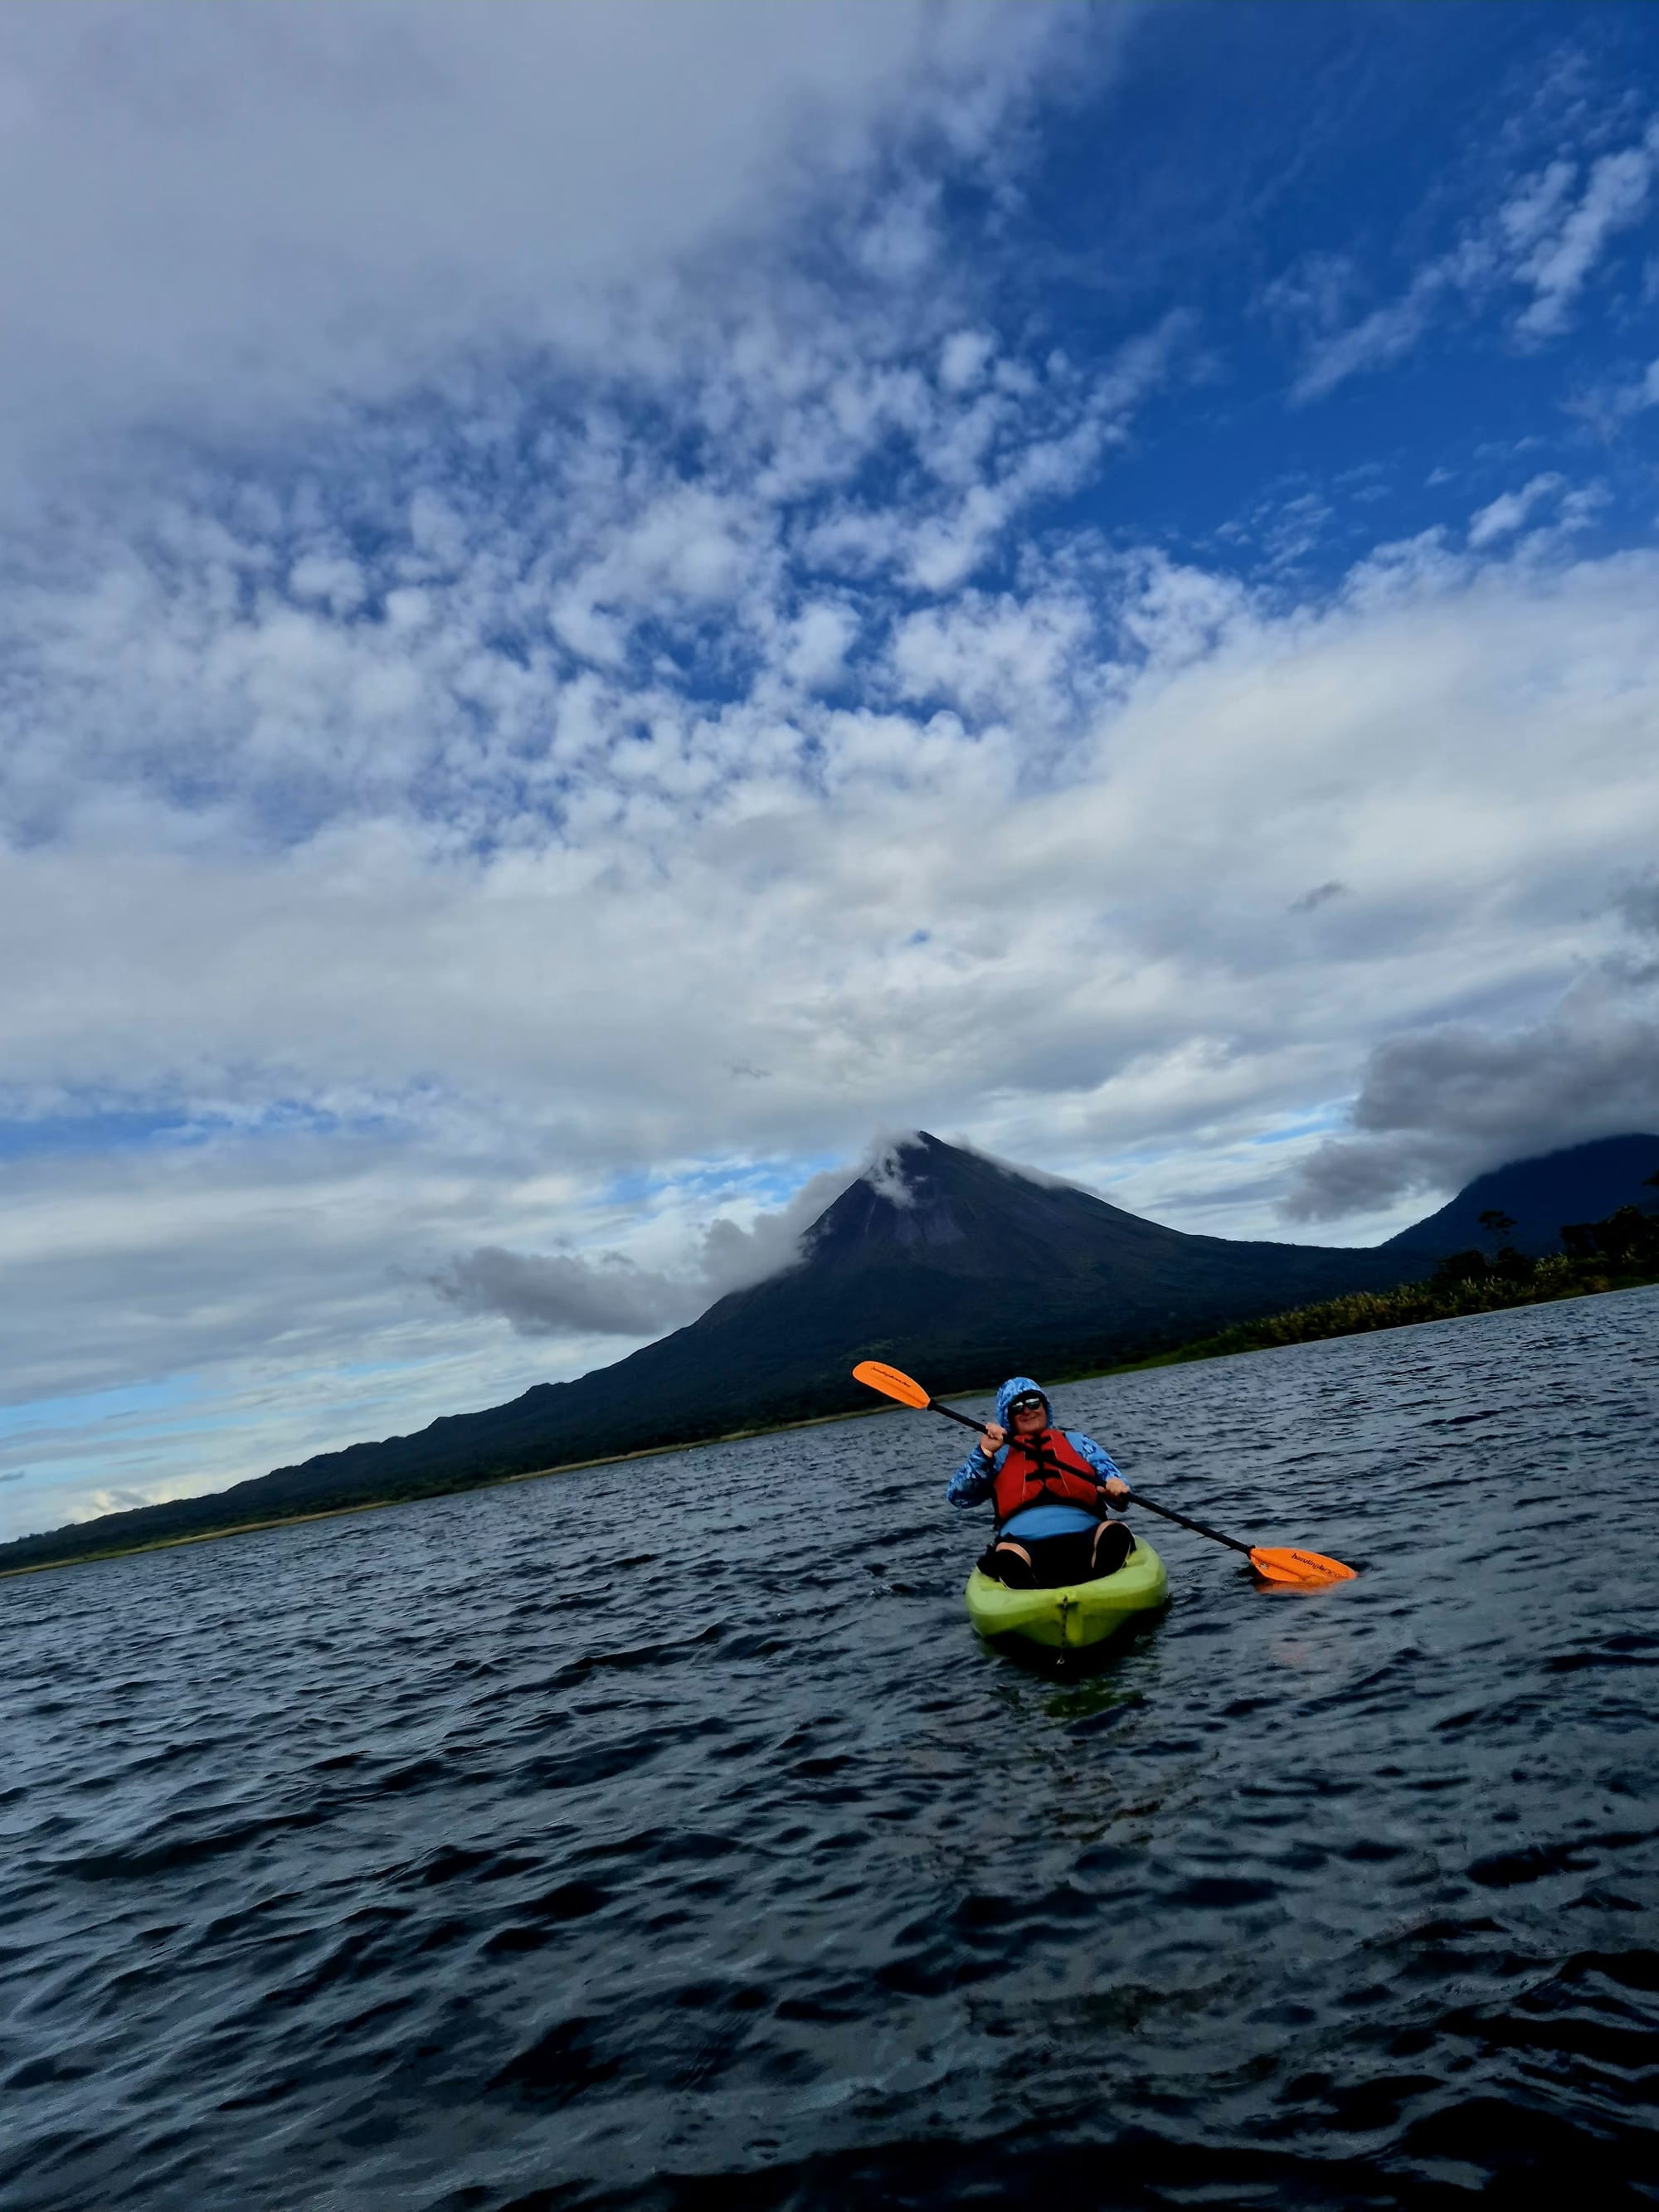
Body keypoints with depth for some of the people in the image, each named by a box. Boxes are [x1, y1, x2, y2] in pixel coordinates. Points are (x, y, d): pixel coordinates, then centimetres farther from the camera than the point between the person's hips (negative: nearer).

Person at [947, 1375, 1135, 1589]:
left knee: (1115, 1532, -33)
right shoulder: (999, 1454, 24)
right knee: (1006, 1555, -36)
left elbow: (1111, 1477, 16)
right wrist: (984, 1452, 0)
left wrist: (1116, 1487, -9)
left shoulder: (1075, 1441, 26)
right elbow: (957, 1496, 13)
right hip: (1023, 1544, -1)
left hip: (1083, 1538, 1)